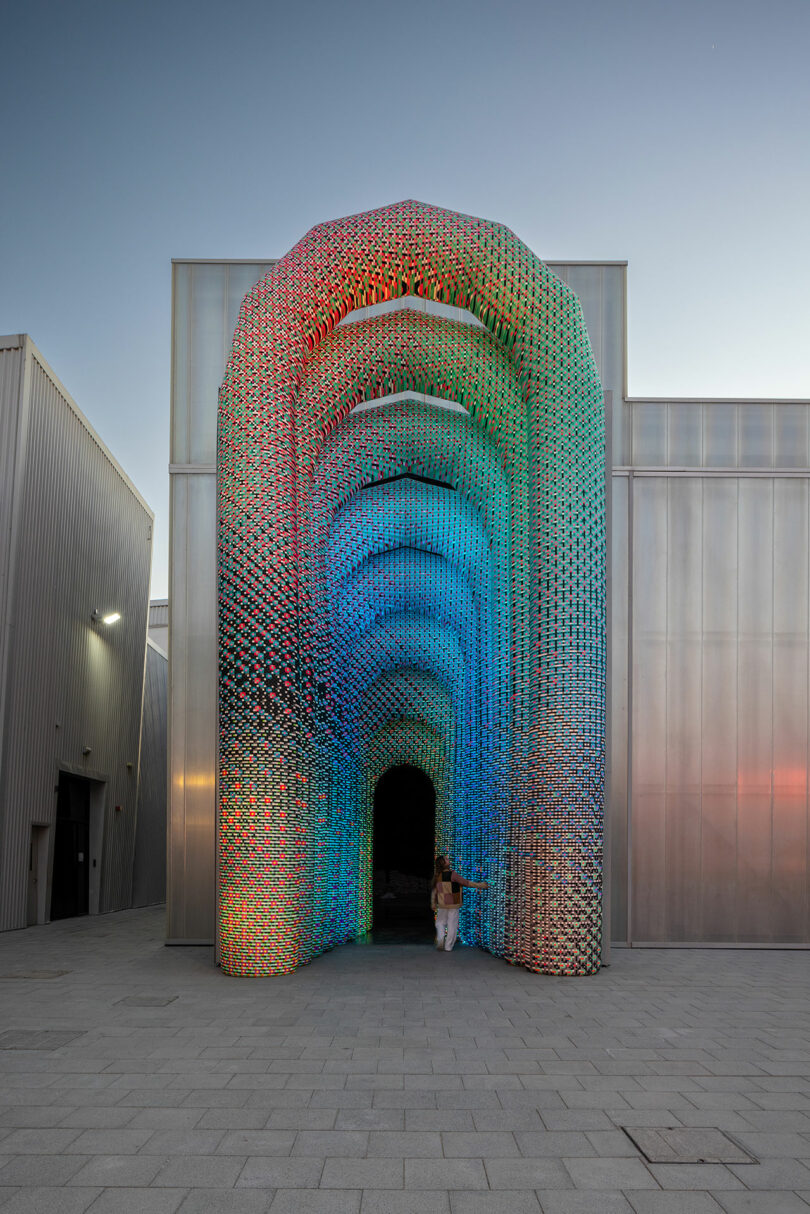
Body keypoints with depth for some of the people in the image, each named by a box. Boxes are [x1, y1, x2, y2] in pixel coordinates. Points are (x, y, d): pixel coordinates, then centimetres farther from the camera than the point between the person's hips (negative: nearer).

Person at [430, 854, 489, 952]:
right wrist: (480, 885, -5)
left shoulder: (437, 875, -5)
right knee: (452, 925, 7)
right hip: (453, 904, -4)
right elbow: (466, 883, -16)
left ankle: (440, 937, -7)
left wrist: (433, 903, 17)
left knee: (440, 923, 18)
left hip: (442, 904, 4)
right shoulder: (452, 875, -21)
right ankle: (448, 946, 8)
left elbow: (434, 890, 5)